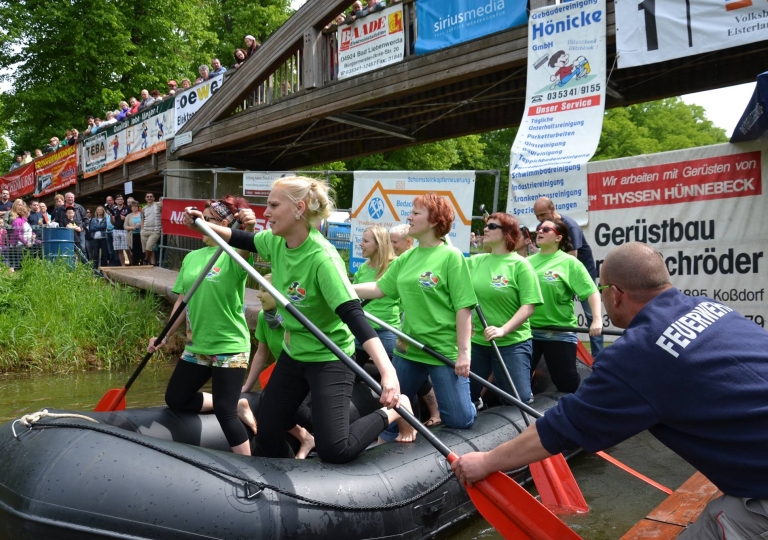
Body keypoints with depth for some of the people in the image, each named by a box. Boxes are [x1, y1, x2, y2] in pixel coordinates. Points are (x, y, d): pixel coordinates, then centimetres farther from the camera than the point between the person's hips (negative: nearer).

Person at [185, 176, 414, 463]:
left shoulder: (322, 258, -31)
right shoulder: (276, 242, -8)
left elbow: (353, 315, -38)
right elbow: (242, 240, 15)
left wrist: (388, 371, -47)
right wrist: (203, 223, 4)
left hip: (330, 359, -7)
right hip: (292, 354, 8)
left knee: (334, 451, -14)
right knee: (267, 434, 13)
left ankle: (392, 410, 9)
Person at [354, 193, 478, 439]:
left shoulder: (451, 256, -12)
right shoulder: (406, 258, 7)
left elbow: (464, 308, -14)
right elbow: (378, 288, 10)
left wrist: (464, 352, -16)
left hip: (444, 351, -6)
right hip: (407, 348, 6)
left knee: (459, 420, -1)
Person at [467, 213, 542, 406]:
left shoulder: (520, 265, -8)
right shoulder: (474, 261, 5)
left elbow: (529, 306, -14)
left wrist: (503, 330, -24)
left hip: (512, 344, -4)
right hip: (476, 342, 4)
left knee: (519, 400, 1)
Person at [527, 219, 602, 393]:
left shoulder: (569, 263, -5)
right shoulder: (528, 261, 9)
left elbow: (591, 292, -12)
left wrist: (597, 319, -24)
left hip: (560, 333, -4)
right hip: (529, 330, 4)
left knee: (567, 380, 5)